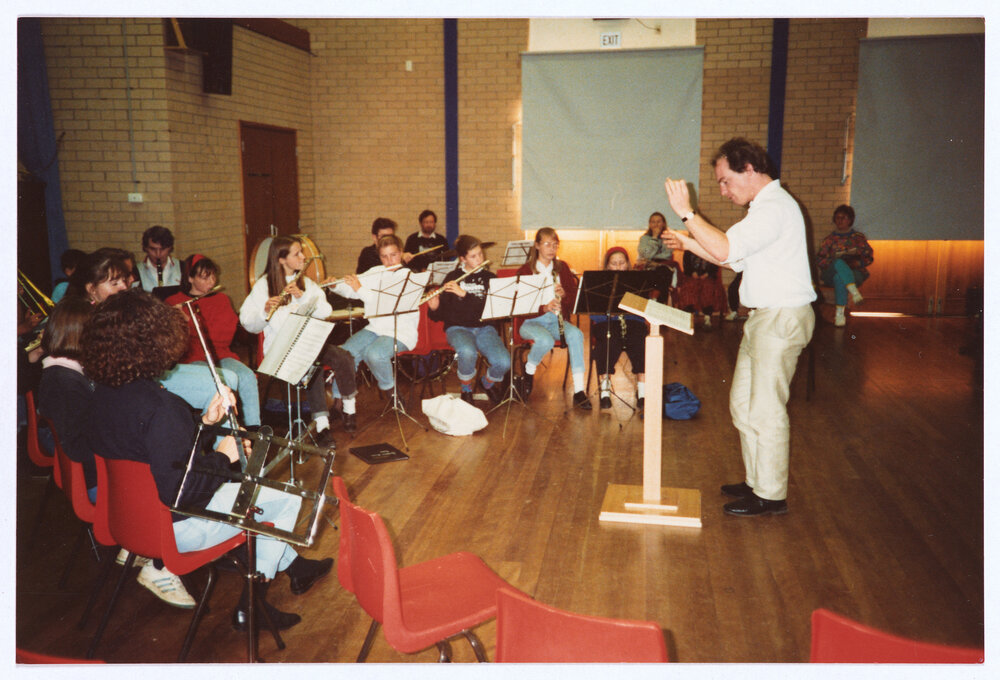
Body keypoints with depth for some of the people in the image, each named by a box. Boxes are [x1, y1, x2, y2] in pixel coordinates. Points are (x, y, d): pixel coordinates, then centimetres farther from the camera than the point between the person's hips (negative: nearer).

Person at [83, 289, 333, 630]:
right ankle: (250, 605, 13)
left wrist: (206, 422, 0)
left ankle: (294, 565, 40)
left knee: (244, 487, 29)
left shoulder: (104, 390, -4)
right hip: (173, 528, -9)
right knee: (287, 501, 3)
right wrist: (223, 456, -17)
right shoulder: (158, 405, -33)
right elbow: (178, 491, -31)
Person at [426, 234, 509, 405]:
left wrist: (465, 294, -17)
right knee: (468, 352, -37)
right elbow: (440, 316, 6)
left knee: (503, 362, -27)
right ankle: (466, 389, -5)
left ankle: (488, 382, 11)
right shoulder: (452, 278, 7)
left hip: (484, 328, 1)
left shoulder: (489, 278, 9)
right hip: (458, 328, -1)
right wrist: (434, 308, -18)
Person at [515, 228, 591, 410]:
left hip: (556, 320, 3)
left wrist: (564, 294, -15)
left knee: (576, 334, -30)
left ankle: (579, 391, -30)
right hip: (531, 321, -3)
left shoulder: (562, 267, 10)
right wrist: (544, 308, -26)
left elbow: (574, 297, 8)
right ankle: (529, 368, -1)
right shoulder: (525, 270, -2)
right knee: (546, 340, -37)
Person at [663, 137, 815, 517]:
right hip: (764, 317, 11)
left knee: (766, 408, -3)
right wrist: (689, 243, 11)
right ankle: (756, 481, 27)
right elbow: (736, 259, 19)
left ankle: (771, 495, 10)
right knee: (743, 403, 15)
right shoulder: (765, 206, 17)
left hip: (781, 318, -11)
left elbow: (725, 249, -28)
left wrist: (686, 212, -21)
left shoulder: (774, 207, -17)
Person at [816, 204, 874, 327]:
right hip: (831, 274, 1)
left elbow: (869, 257, 12)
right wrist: (834, 263, -10)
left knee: (839, 277, -39)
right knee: (839, 262, -36)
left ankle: (840, 312, -39)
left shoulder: (858, 237, 17)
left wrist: (856, 263, -9)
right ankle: (854, 291, -51)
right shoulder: (830, 239, 17)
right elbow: (819, 260, 9)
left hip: (855, 274, -1)